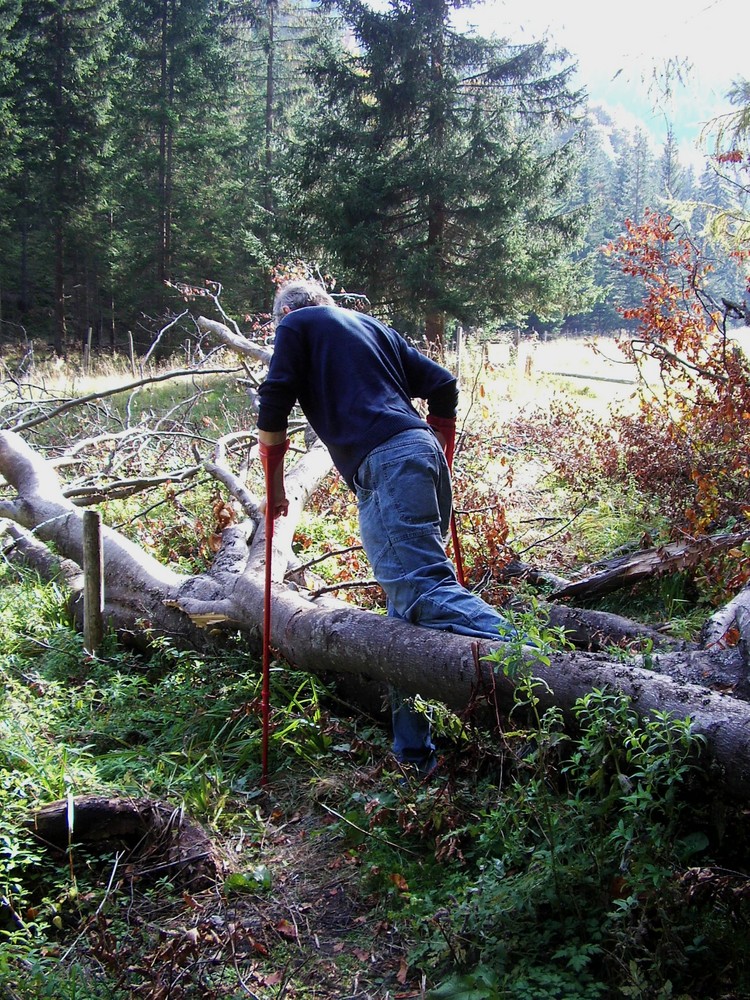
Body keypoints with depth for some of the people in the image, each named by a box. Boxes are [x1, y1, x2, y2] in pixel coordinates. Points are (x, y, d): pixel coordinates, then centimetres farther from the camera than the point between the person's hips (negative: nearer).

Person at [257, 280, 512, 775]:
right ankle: (415, 752, 11)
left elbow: (274, 404, 3)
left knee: (422, 584, -19)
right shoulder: (371, 325, 31)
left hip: (383, 462, -7)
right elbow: (443, 385, 23)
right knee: (407, 601, 9)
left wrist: (275, 483, 15)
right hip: (422, 450, 7)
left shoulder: (295, 325, 16)